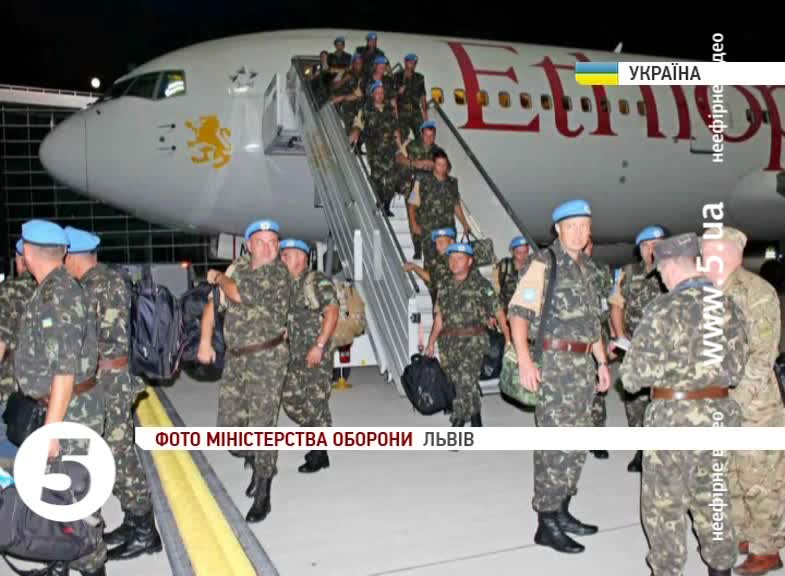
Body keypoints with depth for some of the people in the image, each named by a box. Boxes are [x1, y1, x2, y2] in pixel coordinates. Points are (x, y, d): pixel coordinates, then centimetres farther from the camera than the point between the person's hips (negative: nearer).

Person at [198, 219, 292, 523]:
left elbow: (240, 294, -22)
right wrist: (205, 341, 5)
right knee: (229, 424, 9)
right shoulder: (238, 269, 11)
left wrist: (218, 277, -2)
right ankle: (258, 464, 35)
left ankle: (262, 496, 7)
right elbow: (213, 302, 15)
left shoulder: (279, 274, -10)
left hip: (267, 359, -6)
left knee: (261, 426, -5)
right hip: (235, 358, 6)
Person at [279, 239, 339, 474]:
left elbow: (332, 313, -15)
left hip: (316, 355, -7)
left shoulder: (318, 282, -8)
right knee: (291, 401, 8)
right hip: (294, 356, 7)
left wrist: (319, 346, -21)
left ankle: (319, 454, 11)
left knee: (316, 403, -2)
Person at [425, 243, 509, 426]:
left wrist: (507, 339, -8)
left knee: (466, 382, -15)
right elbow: (439, 317, 17)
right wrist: (431, 343, 14)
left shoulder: (481, 284, -2)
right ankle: (476, 421, 29)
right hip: (449, 343, 6)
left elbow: (498, 312, -3)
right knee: (457, 383, 11)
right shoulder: (446, 287, 14)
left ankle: (456, 425, -12)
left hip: (473, 342, -5)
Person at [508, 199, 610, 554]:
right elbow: (519, 312, -18)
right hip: (554, 362, -8)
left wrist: (602, 362, 18)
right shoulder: (543, 263, -9)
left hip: (583, 364, 8)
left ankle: (561, 511, 25)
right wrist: (524, 361, -27)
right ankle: (547, 524, 3)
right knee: (556, 445, -6)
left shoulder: (584, 266, 15)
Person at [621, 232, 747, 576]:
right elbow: (736, 369, 6)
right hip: (717, 412, 6)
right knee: (711, 496, 21)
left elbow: (632, 376, -14)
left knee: (664, 502, 10)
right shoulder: (729, 306, 1)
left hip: (672, 415, -5)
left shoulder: (664, 309, -15)